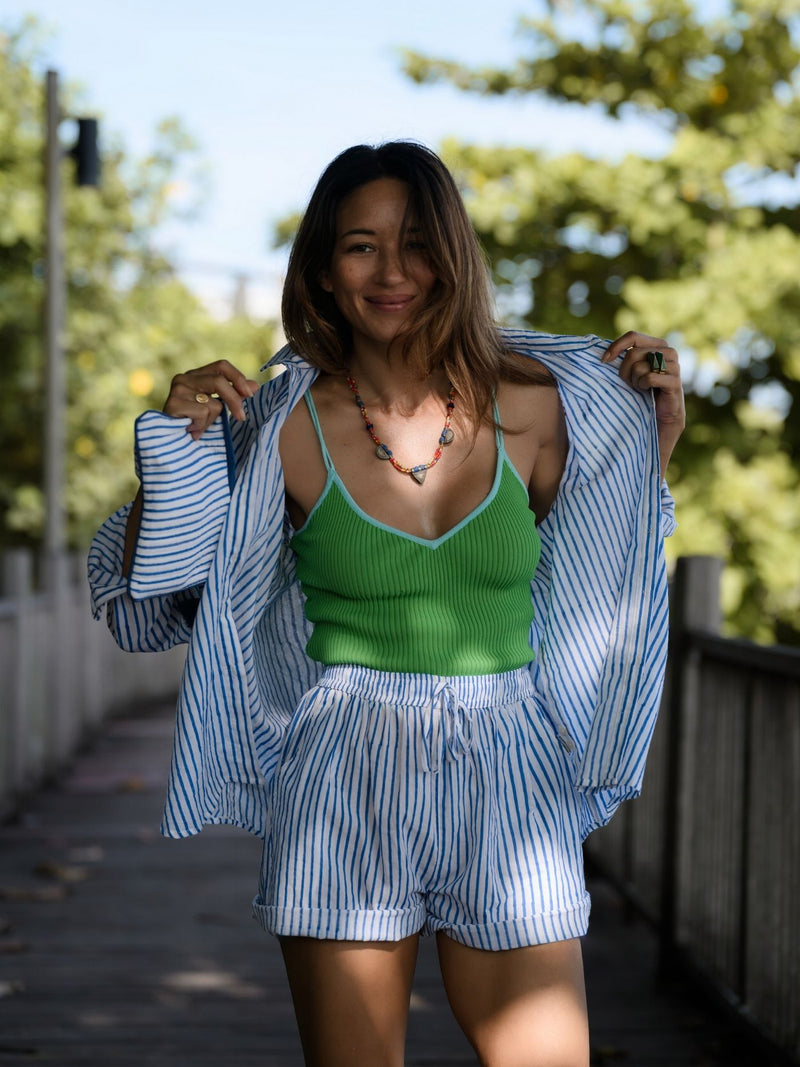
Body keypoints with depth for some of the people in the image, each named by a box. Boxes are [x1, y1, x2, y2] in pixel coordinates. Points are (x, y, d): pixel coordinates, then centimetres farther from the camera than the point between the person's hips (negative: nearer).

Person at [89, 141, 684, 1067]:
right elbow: (143, 600, 4)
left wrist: (659, 430, 7)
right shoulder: (286, 427, -3)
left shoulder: (531, 408, 1)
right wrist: (177, 442, -8)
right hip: (345, 788, -1)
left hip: (508, 785, 2)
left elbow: (599, 567, 17)